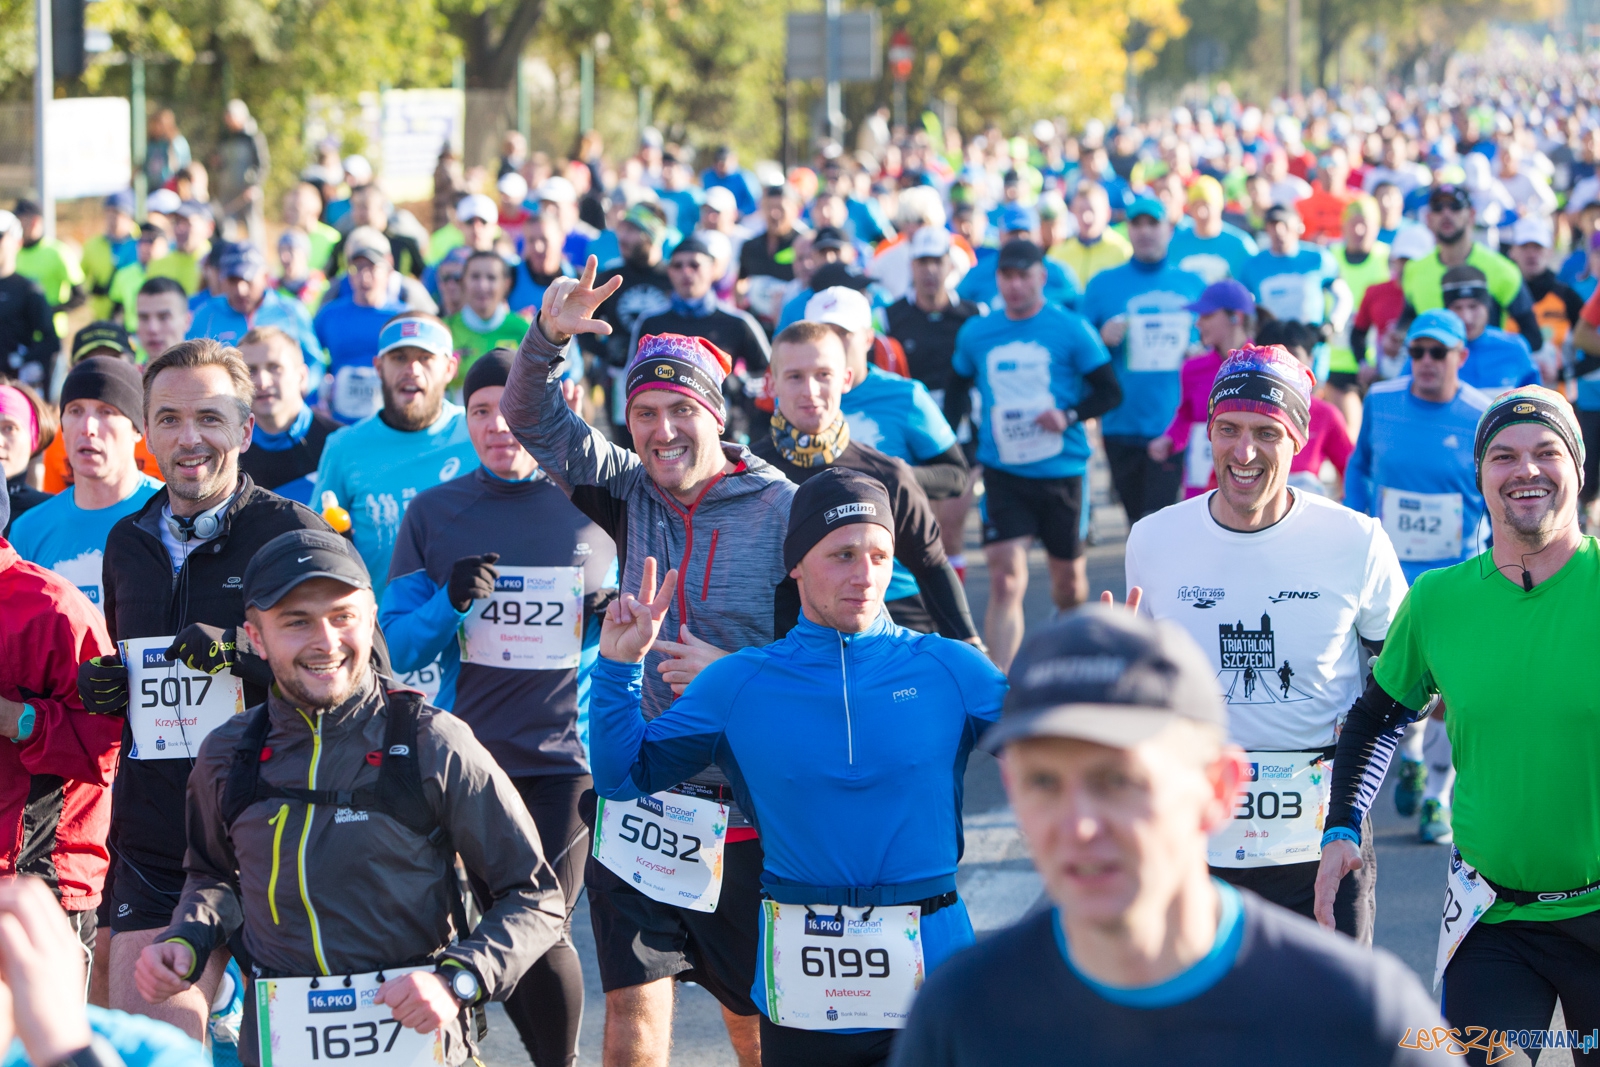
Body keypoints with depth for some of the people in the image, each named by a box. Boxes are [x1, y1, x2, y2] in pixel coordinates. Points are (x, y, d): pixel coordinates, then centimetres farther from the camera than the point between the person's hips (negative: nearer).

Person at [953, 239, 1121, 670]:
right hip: (1003, 471, 0)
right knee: (1005, 578, -13)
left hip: (1061, 470, 0)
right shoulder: (975, 334, 5)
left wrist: (1070, 416, -19)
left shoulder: (1071, 329, -4)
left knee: (1068, 575, 13)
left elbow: (1110, 391, -1)